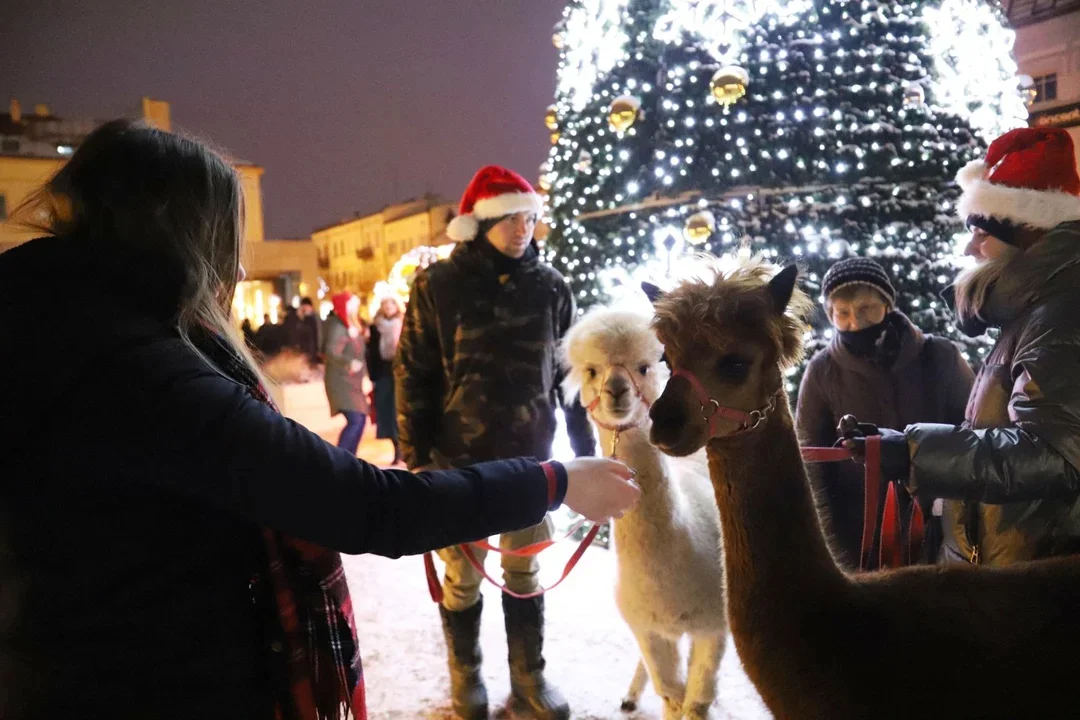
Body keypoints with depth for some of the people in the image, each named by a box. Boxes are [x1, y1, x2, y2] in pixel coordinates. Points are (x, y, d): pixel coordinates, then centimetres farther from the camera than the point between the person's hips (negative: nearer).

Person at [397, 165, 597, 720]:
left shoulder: (549, 286, 1)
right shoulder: (437, 286, -7)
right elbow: (413, 376, -5)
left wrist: (585, 447, 6)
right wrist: (415, 458, -6)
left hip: (529, 456, 2)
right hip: (458, 460, -2)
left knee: (524, 572, 15)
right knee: (462, 576, 13)